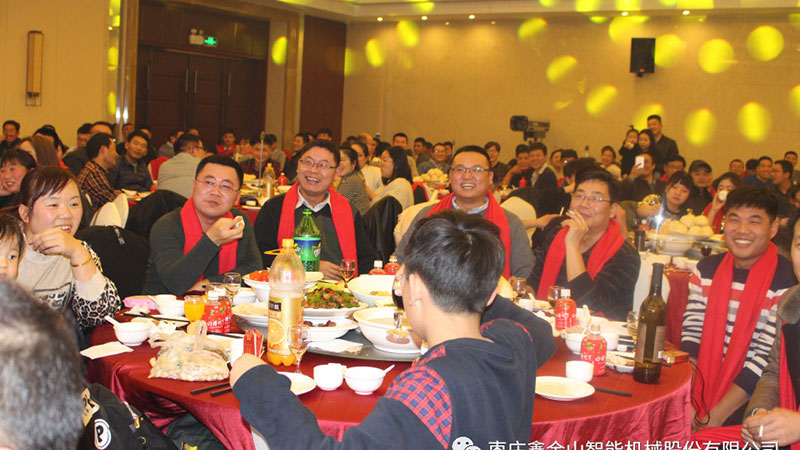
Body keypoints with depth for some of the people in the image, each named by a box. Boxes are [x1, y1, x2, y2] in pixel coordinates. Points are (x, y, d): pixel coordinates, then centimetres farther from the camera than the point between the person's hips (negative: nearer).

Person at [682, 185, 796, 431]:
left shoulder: (787, 283, -10)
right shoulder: (706, 270, 7)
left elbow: (766, 359, -14)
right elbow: (691, 333, 3)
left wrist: (716, 416, -18)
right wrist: (686, 402, -10)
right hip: (702, 393, 5)